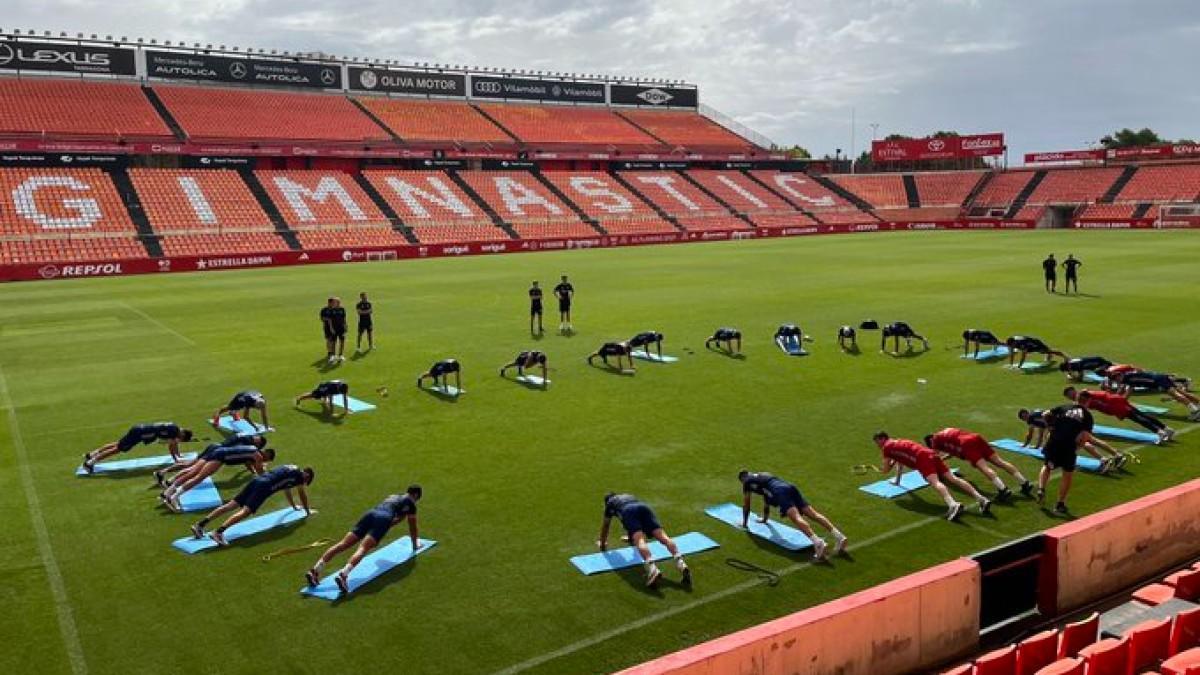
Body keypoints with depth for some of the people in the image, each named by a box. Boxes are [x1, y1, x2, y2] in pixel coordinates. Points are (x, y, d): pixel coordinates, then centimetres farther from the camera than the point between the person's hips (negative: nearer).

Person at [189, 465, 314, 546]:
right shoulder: (299, 474, 11)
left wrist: (294, 507, 62)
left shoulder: (290, 468, 34)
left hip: (257, 480, 8)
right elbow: (303, 495, 19)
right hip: (264, 486, -8)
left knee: (231, 504, 1)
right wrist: (307, 511, 36)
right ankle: (218, 532, -39)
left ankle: (200, 524, -7)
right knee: (246, 511, -21)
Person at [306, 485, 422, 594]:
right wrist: (415, 544, 38)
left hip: (370, 514, 6)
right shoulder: (410, 502, 22)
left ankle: (315, 570, -23)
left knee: (343, 544, -9)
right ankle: (343, 574, -50)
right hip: (382, 518, -6)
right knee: (362, 549, -26)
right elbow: (412, 526, 26)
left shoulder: (391, 497, 39)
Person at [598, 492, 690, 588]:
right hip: (643, 507, 4)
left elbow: (605, 526, 42)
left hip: (628, 511, -4)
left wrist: (602, 543, 57)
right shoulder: (629, 496, 48)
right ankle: (680, 563, -37)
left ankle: (652, 570, -51)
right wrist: (630, 536, 76)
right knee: (662, 536, -13)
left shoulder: (609, 503, 37)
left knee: (639, 541, -25)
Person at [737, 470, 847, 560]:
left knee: (796, 517, -25)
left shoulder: (747, 481, 24)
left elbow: (746, 504, 26)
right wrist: (764, 519, 63)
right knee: (812, 513, -7)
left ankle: (818, 542, -49)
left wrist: (745, 523, 38)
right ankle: (839, 536, -26)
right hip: (789, 487, 7)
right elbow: (766, 500, 53)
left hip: (779, 491, -7)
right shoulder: (763, 475, 44)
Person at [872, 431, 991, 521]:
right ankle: (981, 499, -18)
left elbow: (885, 470, 13)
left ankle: (953, 505, -55)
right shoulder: (898, 443, 35)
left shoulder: (887, 446, 11)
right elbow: (900, 464, 48)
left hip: (922, 459, -8)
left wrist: (891, 462, 35)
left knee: (935, 482, -28)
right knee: (952, 478, -4)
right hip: (931, 454, 8)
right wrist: (897, 481, 57)